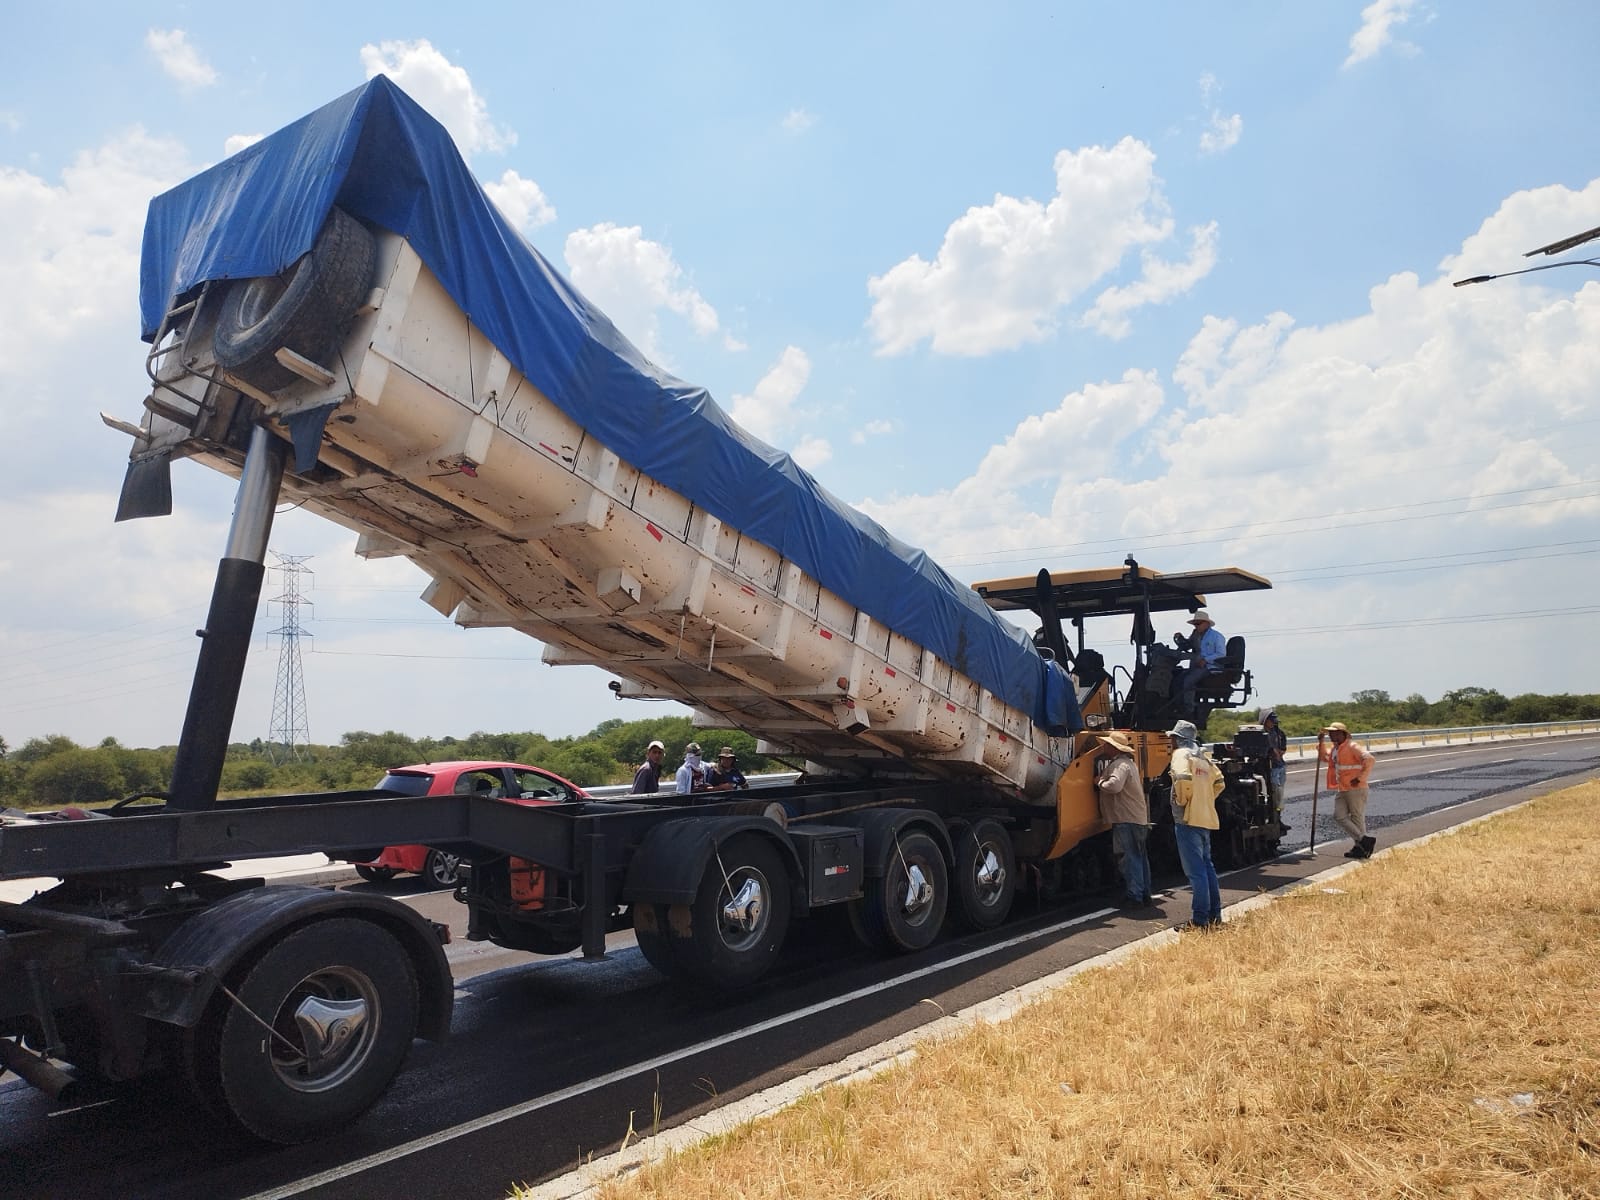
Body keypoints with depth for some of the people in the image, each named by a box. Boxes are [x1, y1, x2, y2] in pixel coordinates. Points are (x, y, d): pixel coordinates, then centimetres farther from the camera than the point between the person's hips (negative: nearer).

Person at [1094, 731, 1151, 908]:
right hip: (1139, 818, 10)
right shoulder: (1129, 762, 18)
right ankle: (1145, 895, 21)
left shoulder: (1120, 765, -16)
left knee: (1129, 858, -6)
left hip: (1125, 819, -10)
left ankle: (1135, 897, -4)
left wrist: (1099, 781, -14)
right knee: (1140, 857, 14)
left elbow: (1114, 785, -32)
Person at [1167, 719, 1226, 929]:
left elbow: (1183, 778, -27)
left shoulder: (1181, 754, -10)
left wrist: (1182, 801, -13)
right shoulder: (1204, 757, 16)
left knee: (1195, 870, -8)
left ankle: (1199, 920, -7)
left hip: (1188, 819, -9)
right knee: (1207, 866, 18)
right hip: (1206, 818, 9)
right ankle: (1215, 914, 24)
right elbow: (1219, 782, 23)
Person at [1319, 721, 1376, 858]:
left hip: (1356, 789, -9)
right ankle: (1363, 840, 7)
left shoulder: (1352, 746, -13)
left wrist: (1360, 778, -21)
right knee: (1339, 817, 1)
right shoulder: (1334, 748, 15)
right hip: (1341, 790, 9)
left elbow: (1369, 759, -23)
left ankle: (1359, 847, 6)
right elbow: (1324, 757, 32)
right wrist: (1321, 743, 17)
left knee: (1357, 818, -1)